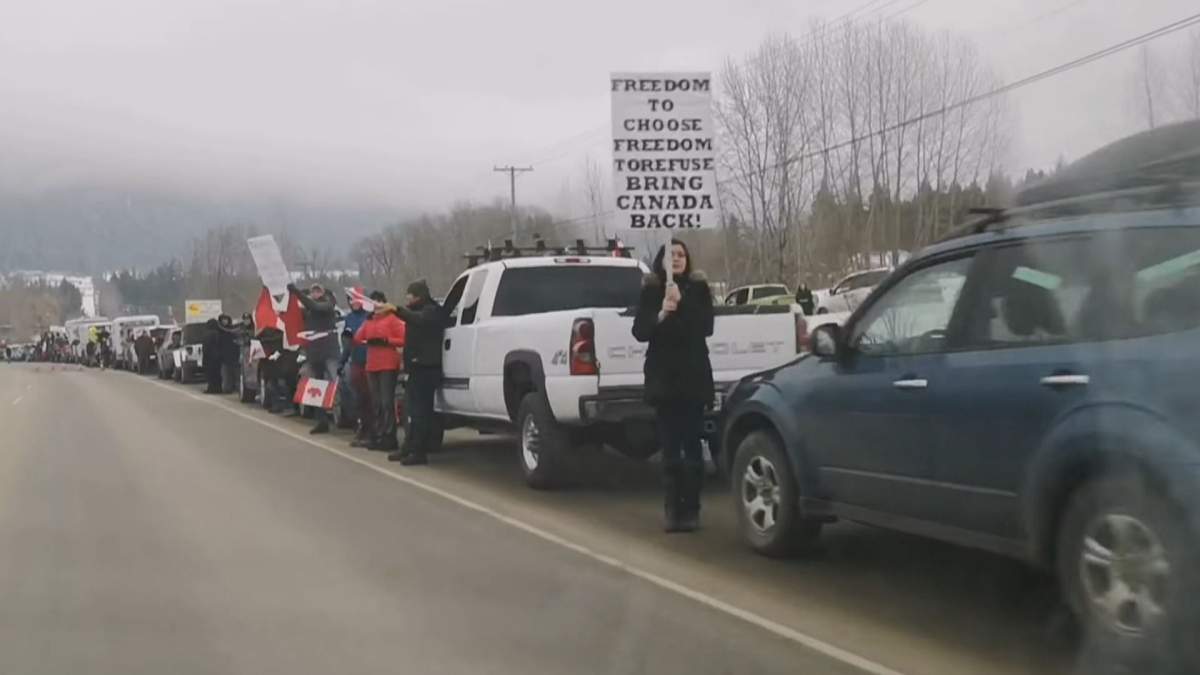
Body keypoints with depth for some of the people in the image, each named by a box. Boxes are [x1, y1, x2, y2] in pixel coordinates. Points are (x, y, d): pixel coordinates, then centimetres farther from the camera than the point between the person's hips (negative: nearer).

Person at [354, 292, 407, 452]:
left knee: (387, 402, -9)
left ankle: (390, 439, -9)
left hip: (388, 366, -6)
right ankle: (379, 437, 12)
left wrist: (386, 340, -16)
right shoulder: (369, 321, 17)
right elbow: (357, 339, 13)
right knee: (376, 403, 7)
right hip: (372, 366, 6)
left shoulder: (392, 319, -1)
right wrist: (367, 341, -5)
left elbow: (403, 340, -8)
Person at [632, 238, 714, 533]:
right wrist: (661, 315, -19)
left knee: (691, 444, -5)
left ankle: (690, 509, 0)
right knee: (669, 445, 1)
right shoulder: (650, 291, 6)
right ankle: (672, 508, 6)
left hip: (694, 376, -1)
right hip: (663, 376, 1)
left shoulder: (698, 289, 4)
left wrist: (682, 304, -17)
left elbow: (706, 327, -6)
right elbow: (639, 331, -2)